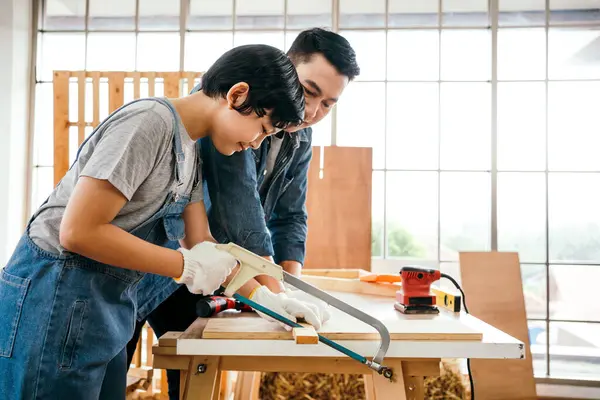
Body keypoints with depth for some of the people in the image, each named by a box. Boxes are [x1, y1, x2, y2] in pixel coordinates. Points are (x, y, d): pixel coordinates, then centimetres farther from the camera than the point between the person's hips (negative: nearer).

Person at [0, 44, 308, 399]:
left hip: (109, 303, 9)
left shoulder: (192, 151, 9)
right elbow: (78, 232, -25)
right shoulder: (150, 122, -21)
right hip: (57, 298, -9)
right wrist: (187, 266, -19)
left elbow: (201, 244, 10)